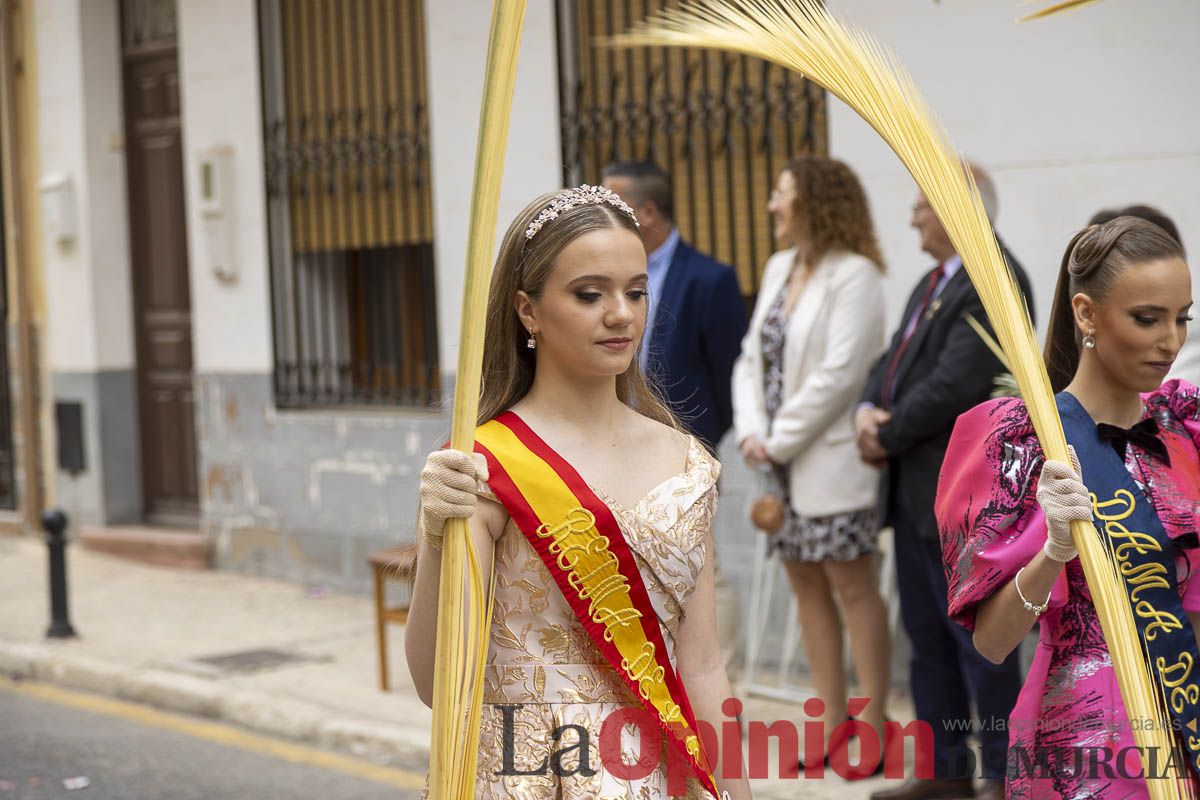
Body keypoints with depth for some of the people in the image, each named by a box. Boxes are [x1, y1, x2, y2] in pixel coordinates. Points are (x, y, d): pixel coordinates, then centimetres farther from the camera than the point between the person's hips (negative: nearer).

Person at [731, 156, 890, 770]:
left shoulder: (854, 275, -12)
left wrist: (780, 440, -14)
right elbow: (752, 357, 11)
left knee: (851, 585, -2)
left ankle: (873, 725, 5)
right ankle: (832, 722, 19)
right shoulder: (779, 268, 12)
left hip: (829, 459, -8)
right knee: (805, 583, 11)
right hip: (779, 461, 8)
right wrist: (751, 433, -3)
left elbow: (838, 373, -18)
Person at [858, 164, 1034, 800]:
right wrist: (868, 409, -4)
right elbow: (895, 359, 17)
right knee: (926, 635, 14)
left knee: (978, 639, -3)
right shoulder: (936, 281, 17)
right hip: (916, 490, 10)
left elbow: (956, 384, -22)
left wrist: (889, 438, -12)